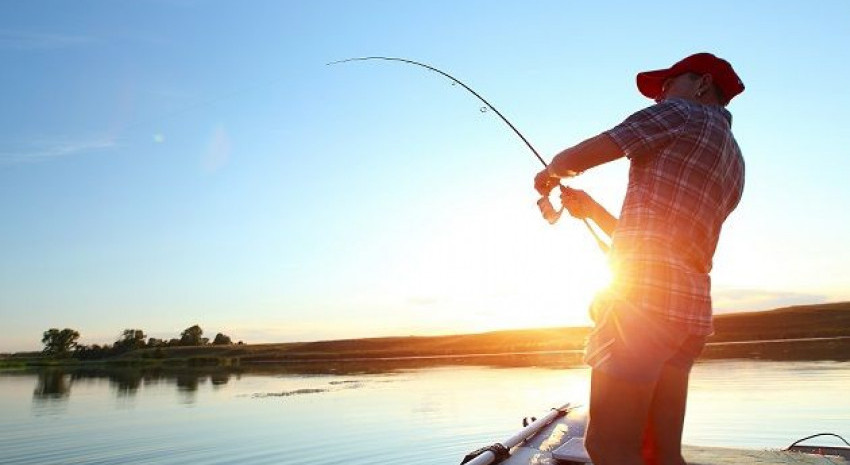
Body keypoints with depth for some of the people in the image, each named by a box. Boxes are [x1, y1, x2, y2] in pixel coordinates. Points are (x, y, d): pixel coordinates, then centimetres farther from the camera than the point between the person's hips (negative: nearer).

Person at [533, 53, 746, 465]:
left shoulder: (681, 113, 4)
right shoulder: (733, 165, 27)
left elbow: (574, 159, -1)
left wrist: (549, 174, 21)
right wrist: (591, 209, 29)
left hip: (644, 292, -9)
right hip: (692, 304, 9)